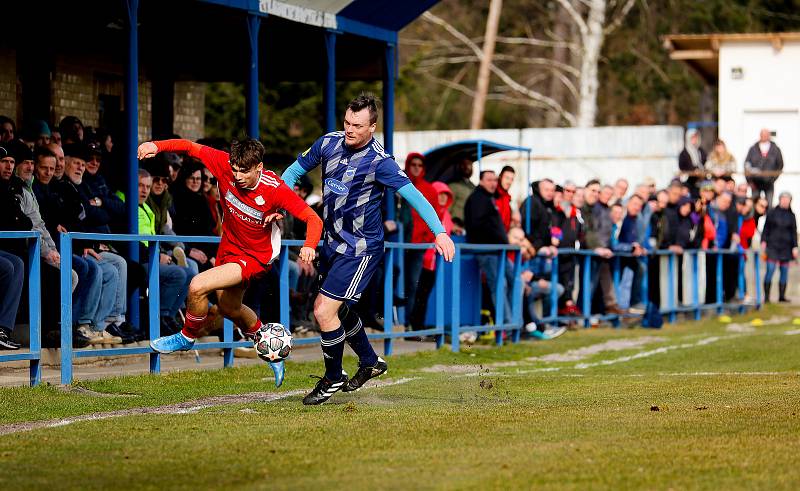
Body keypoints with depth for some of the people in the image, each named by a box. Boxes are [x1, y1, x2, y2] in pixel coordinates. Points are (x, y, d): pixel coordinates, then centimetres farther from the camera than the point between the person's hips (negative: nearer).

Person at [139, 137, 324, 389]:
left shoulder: (275, 190, -30)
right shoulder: (225, 164, -21)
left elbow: (314, 219, -27)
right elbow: (191, 147, -13)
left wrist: (309, 246, -47)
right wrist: (157, 146, -30)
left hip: (256, 257, -7)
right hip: (229, 246, 7)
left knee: (198, 287, -22)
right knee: (229, 308, 28)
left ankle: (187, 337, 8)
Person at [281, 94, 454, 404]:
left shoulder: (379, 162, -20)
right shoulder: (329, 143, -2)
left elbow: (413, 195, -24)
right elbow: (295, 171, 10)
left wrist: (439, 232, -34)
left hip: (361, 249, -7)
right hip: (333, 243, 7)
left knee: (324, 311, -13)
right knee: (336, 310, 21)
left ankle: (333, 378, 8)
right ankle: (370, 362, 43)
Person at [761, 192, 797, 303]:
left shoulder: (791, 215, 9)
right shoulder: (772, 213, 3)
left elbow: (794, 232, 11)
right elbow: (766, 228, 4)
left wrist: (795, 247, 4)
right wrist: (763, 241, -6)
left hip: (786, 247, 3)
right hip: (773, 246, -3)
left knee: (784, 272, 3)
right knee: (770, 270, -9)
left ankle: (782, 296, 10)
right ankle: (766, 296, -6)